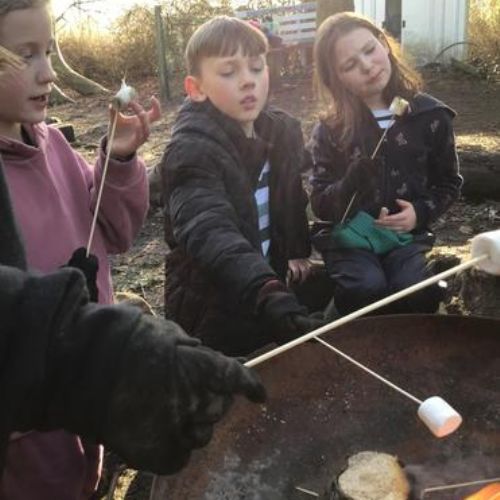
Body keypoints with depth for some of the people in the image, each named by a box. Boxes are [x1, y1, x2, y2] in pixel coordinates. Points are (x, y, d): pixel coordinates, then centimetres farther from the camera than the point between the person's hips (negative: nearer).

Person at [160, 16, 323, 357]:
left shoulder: (282, 130, -2)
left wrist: (298, 251, 9)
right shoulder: (191, 151, -25)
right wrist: (271, 296, -55)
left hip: (271, 285, 6)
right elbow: (210, 233, -42)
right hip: (213, 309, -6)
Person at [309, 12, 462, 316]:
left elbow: (449, 183, 11)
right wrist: (350, 185, -24)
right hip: (349, 236, -1)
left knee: (415, 292, -28)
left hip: (407, 235, 1)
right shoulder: (330, 130, -3)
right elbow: (320, 204, -3)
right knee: (367, 290, -30)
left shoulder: (430, 115, 0)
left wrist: (422, 212, -9)